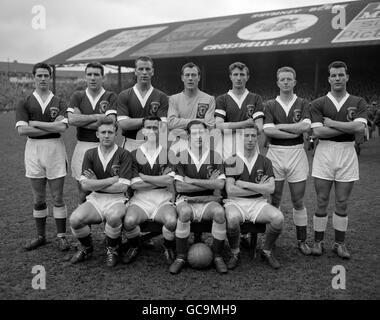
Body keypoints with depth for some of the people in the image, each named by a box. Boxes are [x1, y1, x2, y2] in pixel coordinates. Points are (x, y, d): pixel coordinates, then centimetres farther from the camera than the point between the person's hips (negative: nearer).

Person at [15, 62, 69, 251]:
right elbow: (22, 130, -9)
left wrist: (34, 123, -10)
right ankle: (41, 236, 22)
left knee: (57, 198, 2)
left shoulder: (59, 103, 5)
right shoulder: (24, 103, 6)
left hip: (55, 149, -1)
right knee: (38, 198, 9)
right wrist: (52, 127, -11)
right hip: (33, 149, 1)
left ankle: (61, 236, 11)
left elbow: (62, 127, -12)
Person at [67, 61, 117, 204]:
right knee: (83, 195, 9)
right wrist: (97, 117, -11)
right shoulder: (77, 96, 8)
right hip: (82, 147, 2)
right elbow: (71, 120, -7)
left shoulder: (111, 97, 1)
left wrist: (81, 120, -9)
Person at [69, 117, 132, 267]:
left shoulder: (124, 155, -3)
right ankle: (87, 247, 9)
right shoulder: (90, 154, 6)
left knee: (113, 217, -37)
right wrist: (113, 179, -9)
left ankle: (112, 248, -3)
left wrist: (96, 184, -5)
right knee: (75, 220, -25)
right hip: (94, 199, 3)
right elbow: (85, 184, -3)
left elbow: (122, 187, -9)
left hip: (116, 200, -3)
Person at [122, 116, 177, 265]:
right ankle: (134, 247, 7)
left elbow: (169, 180, -7)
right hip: (140, 199, 1)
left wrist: (143, 176, -4)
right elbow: (134, 184, -4)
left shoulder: (167, 153, 6)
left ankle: (168, 247, 4)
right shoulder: (135, 154, 7)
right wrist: (161, 180, -5)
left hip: (163, 200, 0)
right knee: (129, 221, -29)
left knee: (172, 221, -31)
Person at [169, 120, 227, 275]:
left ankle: (218, 257, -10)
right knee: (184, 212, -34)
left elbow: (220, 184, -8)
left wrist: (192, 180, -11)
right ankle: (180, 257, -16)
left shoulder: (215, 157, 5)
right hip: (186, 200, -1)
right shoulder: (181, 156, 1)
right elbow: (179, 187, -8)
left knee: (219, 212, -30)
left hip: (208, 200, 1)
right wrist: (209, 184, -9)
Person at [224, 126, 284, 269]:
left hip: (258, 203, 3)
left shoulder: (265, 161, 8)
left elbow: (270, 189, -5)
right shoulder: (232, 161, 0)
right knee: (232, 219, -36)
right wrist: (259, 188, -7)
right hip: (235, 203, -2)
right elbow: (230, 190, -10)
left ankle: (267, 252, 2)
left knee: (278, 217, -26)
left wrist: (245, 184, -10)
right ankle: (235, 254, -6)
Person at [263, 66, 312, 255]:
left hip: (297, 153, 0)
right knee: (274, 201, 5)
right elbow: (268, 131, -10)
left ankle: (302, 241, 17)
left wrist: (280, 126, -9)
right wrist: (295, 132, -10)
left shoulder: (303, 104, 7)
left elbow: (305, 126, -12)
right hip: (275, 153, 0)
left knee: (298, 202, 5)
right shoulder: (270, 105, 5)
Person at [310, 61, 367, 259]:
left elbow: (360, 127, -11)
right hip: (324, 153, -1)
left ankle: (340, 243, 19)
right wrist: (348, 127, -9)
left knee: (342, 203, 7)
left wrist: (332, 123, -10)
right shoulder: (318, 104, 2)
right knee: (322, 202, 3)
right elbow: (318, 131, -10)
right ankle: (318, 241, 16)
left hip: (347, 153, 1)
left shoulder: (358, 102, 6)